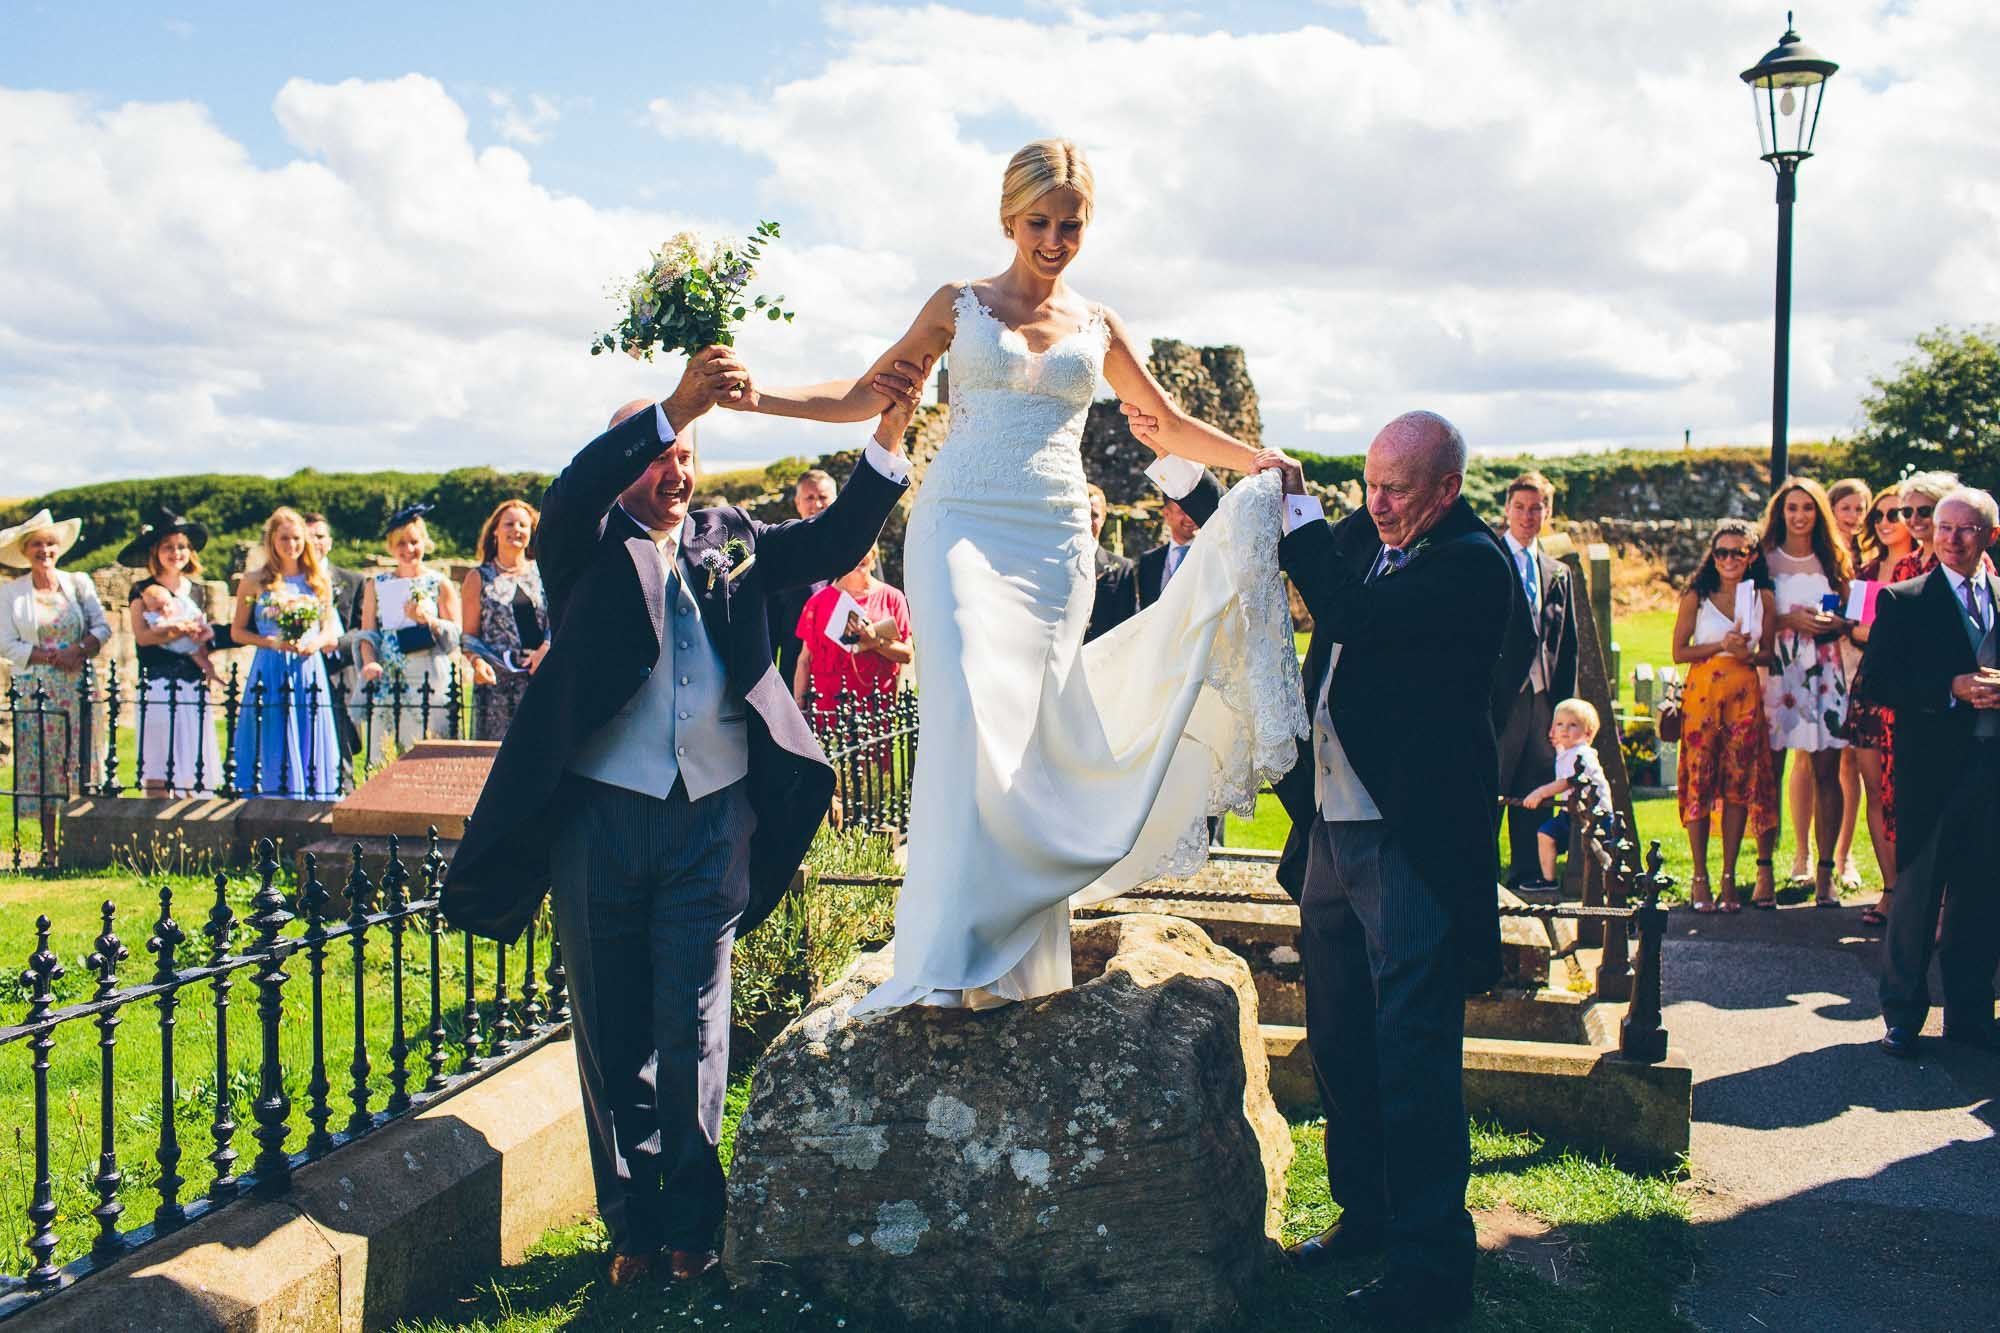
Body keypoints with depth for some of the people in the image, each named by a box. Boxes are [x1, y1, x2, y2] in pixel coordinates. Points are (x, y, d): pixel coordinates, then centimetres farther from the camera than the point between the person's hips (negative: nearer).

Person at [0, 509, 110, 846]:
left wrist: (81, 649, -17)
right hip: (34, 691, -1)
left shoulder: (79, 584, 6)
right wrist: (53, 657, -14)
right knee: (40, 765, 1)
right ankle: (49, 846, 6)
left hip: (76, 689, 1)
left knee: (78, 759, -2)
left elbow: (102, 627, 2)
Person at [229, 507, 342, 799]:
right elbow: (238, 632, 5)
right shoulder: (254, 582, 4)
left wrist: (316, 642, -8)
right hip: (270, 671, -2)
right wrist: (272, 642, -11)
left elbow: (330, 628, 14)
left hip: (309, 669, 2)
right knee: (272, 752, -1)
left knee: (311, 749, 2)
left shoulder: (318, 580, 10)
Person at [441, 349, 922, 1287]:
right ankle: (632, 1222, 23)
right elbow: (573, 492, -19)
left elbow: (833, 542, 4)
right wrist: (675, 405, -32)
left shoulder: (728, 538, 12)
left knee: (694, 1030, 6)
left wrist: (890, 435, -11)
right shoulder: (587, 545, 3)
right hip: (601, 816, -1)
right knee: (613, 1030, 9)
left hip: (712, 819, 1)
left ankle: (692, 1223, 19)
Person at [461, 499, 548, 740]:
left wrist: (546, 649, -8)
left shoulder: (543, 573, 14)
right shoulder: (479, 578, 9)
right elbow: (468, 634, 7)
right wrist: (477, 662, -13)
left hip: (543, 677, 2)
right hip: (497, 680, -2)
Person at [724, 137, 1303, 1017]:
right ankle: (956, 952, -19)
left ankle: (1015, 954, 6)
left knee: (1031, 724, -1)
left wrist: (1266, 461, 11)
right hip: (962, 525, -2)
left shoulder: (1097, 327, 15)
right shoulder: (959, 305, 9)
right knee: (969, 708, -19)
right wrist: (762, 398, -1)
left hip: (1053, 540, 2)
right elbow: (871, 394, 11)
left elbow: (1172, 428, 21)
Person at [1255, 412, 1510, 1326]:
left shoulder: (1473, 562, -14)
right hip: (1335, 828, 8)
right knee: (1338, 1038, 18)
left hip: (1412, 839, -8)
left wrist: (1297, 511, -16)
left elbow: (1355, 616, -26)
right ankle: (1366, 1210, 35)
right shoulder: (1365, 535, 10)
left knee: (1411, 1052, -2)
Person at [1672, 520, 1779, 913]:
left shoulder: (1762, 597, 7)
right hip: (1703, 693, -2)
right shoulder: (1696, 597, 1)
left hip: (1745, 696, 2)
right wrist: (1722, 646, -13)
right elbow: (1679, 652, 0)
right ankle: (1700, 877, 5)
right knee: (1700, 781, -3)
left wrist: (1747, 655, -9)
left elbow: (1769, 652, 12)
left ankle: (1729, 878, 9)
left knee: (1740, 784, 2)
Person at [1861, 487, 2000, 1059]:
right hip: (1932, 767, -3)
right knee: (1917, 890, 2)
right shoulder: (1902, 601, 1)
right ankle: (1903, 1013, 15)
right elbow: (1876, 680, -6)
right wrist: (1951, 689, -16)